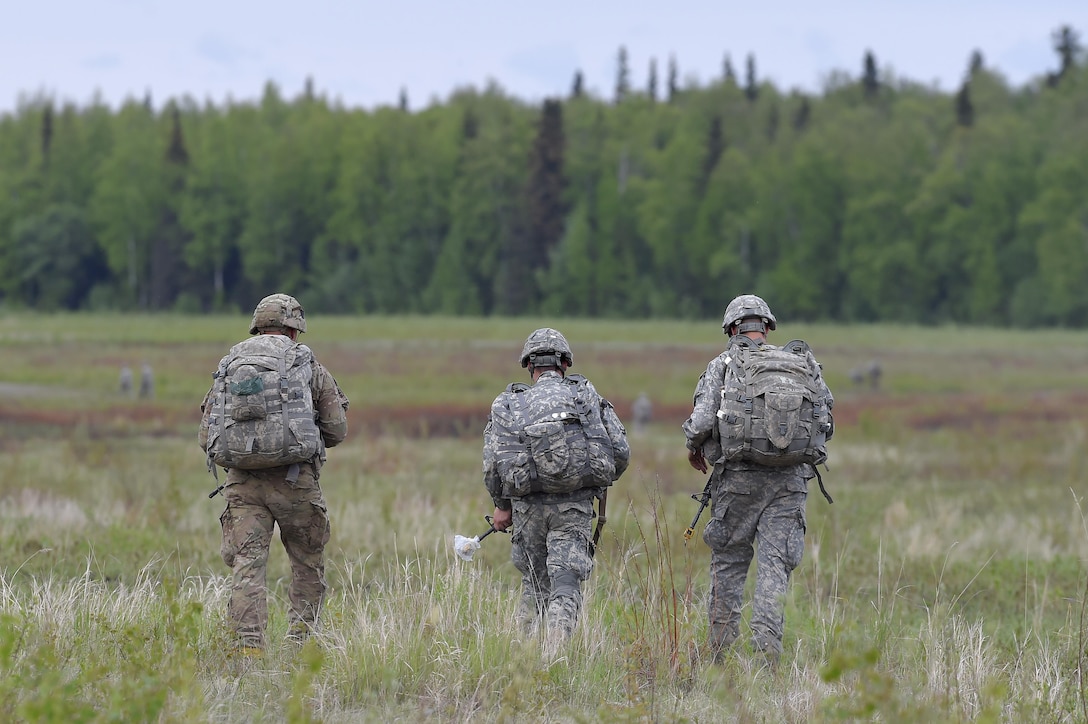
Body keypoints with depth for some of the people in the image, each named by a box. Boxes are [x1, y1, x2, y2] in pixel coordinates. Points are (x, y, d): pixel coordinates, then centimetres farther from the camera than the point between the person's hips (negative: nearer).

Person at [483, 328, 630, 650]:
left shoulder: (508, 405, 6)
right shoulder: (587, 396, 6)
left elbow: (492, 464, 0)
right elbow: (620, 451, 2)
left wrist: (502, 505, 15)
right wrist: (600, 482, 20)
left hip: (529, 506, 1)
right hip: (575, 507, -1)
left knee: (534, 581, 20)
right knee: (565, 586, -3)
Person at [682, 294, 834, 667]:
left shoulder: (722, 366, 0)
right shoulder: (801, 362, 7)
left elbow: (702, 422, -10)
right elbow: (824, 419, 7)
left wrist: (695, 448, 12)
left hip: (738, 479, -1)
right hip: (790, 480, 1)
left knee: (728, 563, 11)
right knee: (774, 565, 1)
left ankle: (721, 649, 15)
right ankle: (767, 642, -12)